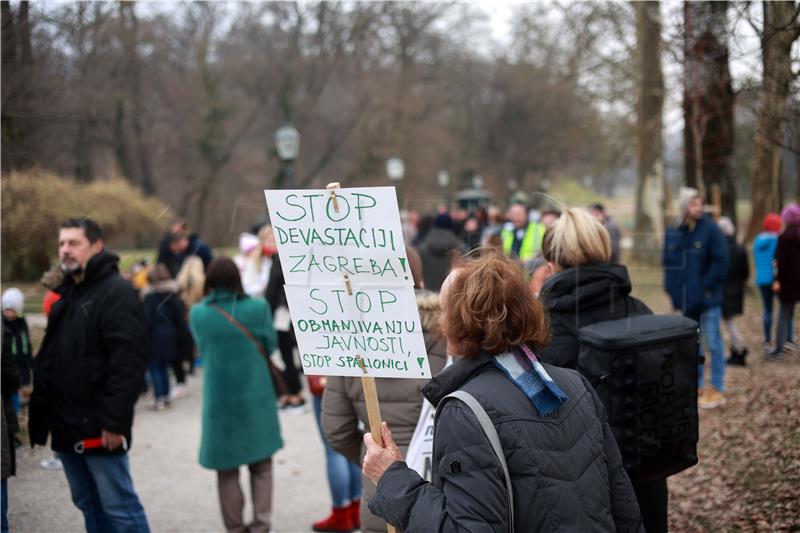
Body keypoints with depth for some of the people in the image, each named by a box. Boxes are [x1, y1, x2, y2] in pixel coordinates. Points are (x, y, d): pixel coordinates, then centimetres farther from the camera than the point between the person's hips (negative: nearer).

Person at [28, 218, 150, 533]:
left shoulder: (117, 292, -11)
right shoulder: (65, 294, 17)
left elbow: (129, 361, -20)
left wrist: (115, 420, -23)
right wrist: (40, 413, 14)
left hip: (98, 426, -9)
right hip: (66, 424, 9)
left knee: (118, 505, -4)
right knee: (88, 504, 15)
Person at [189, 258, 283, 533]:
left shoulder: (198, 314, -6)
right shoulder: (258, 307, -8)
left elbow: (202, 349, 5)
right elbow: (269, 345, 1)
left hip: (219, 399, 0)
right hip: (255, 397, 0)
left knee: (227, 468, 11)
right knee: (260, 466, 13)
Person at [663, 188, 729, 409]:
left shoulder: (710, 229, -9)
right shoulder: (673, 232, 4)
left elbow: (720, 262, -12)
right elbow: (668, 262, 10)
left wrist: (706, 287, -12)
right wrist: (673, 290, 1)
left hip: (708, 299, -5)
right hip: (686, 299, 5)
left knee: (713, 343, 1)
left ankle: (717, 389, 10)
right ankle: (697, 386, 25)